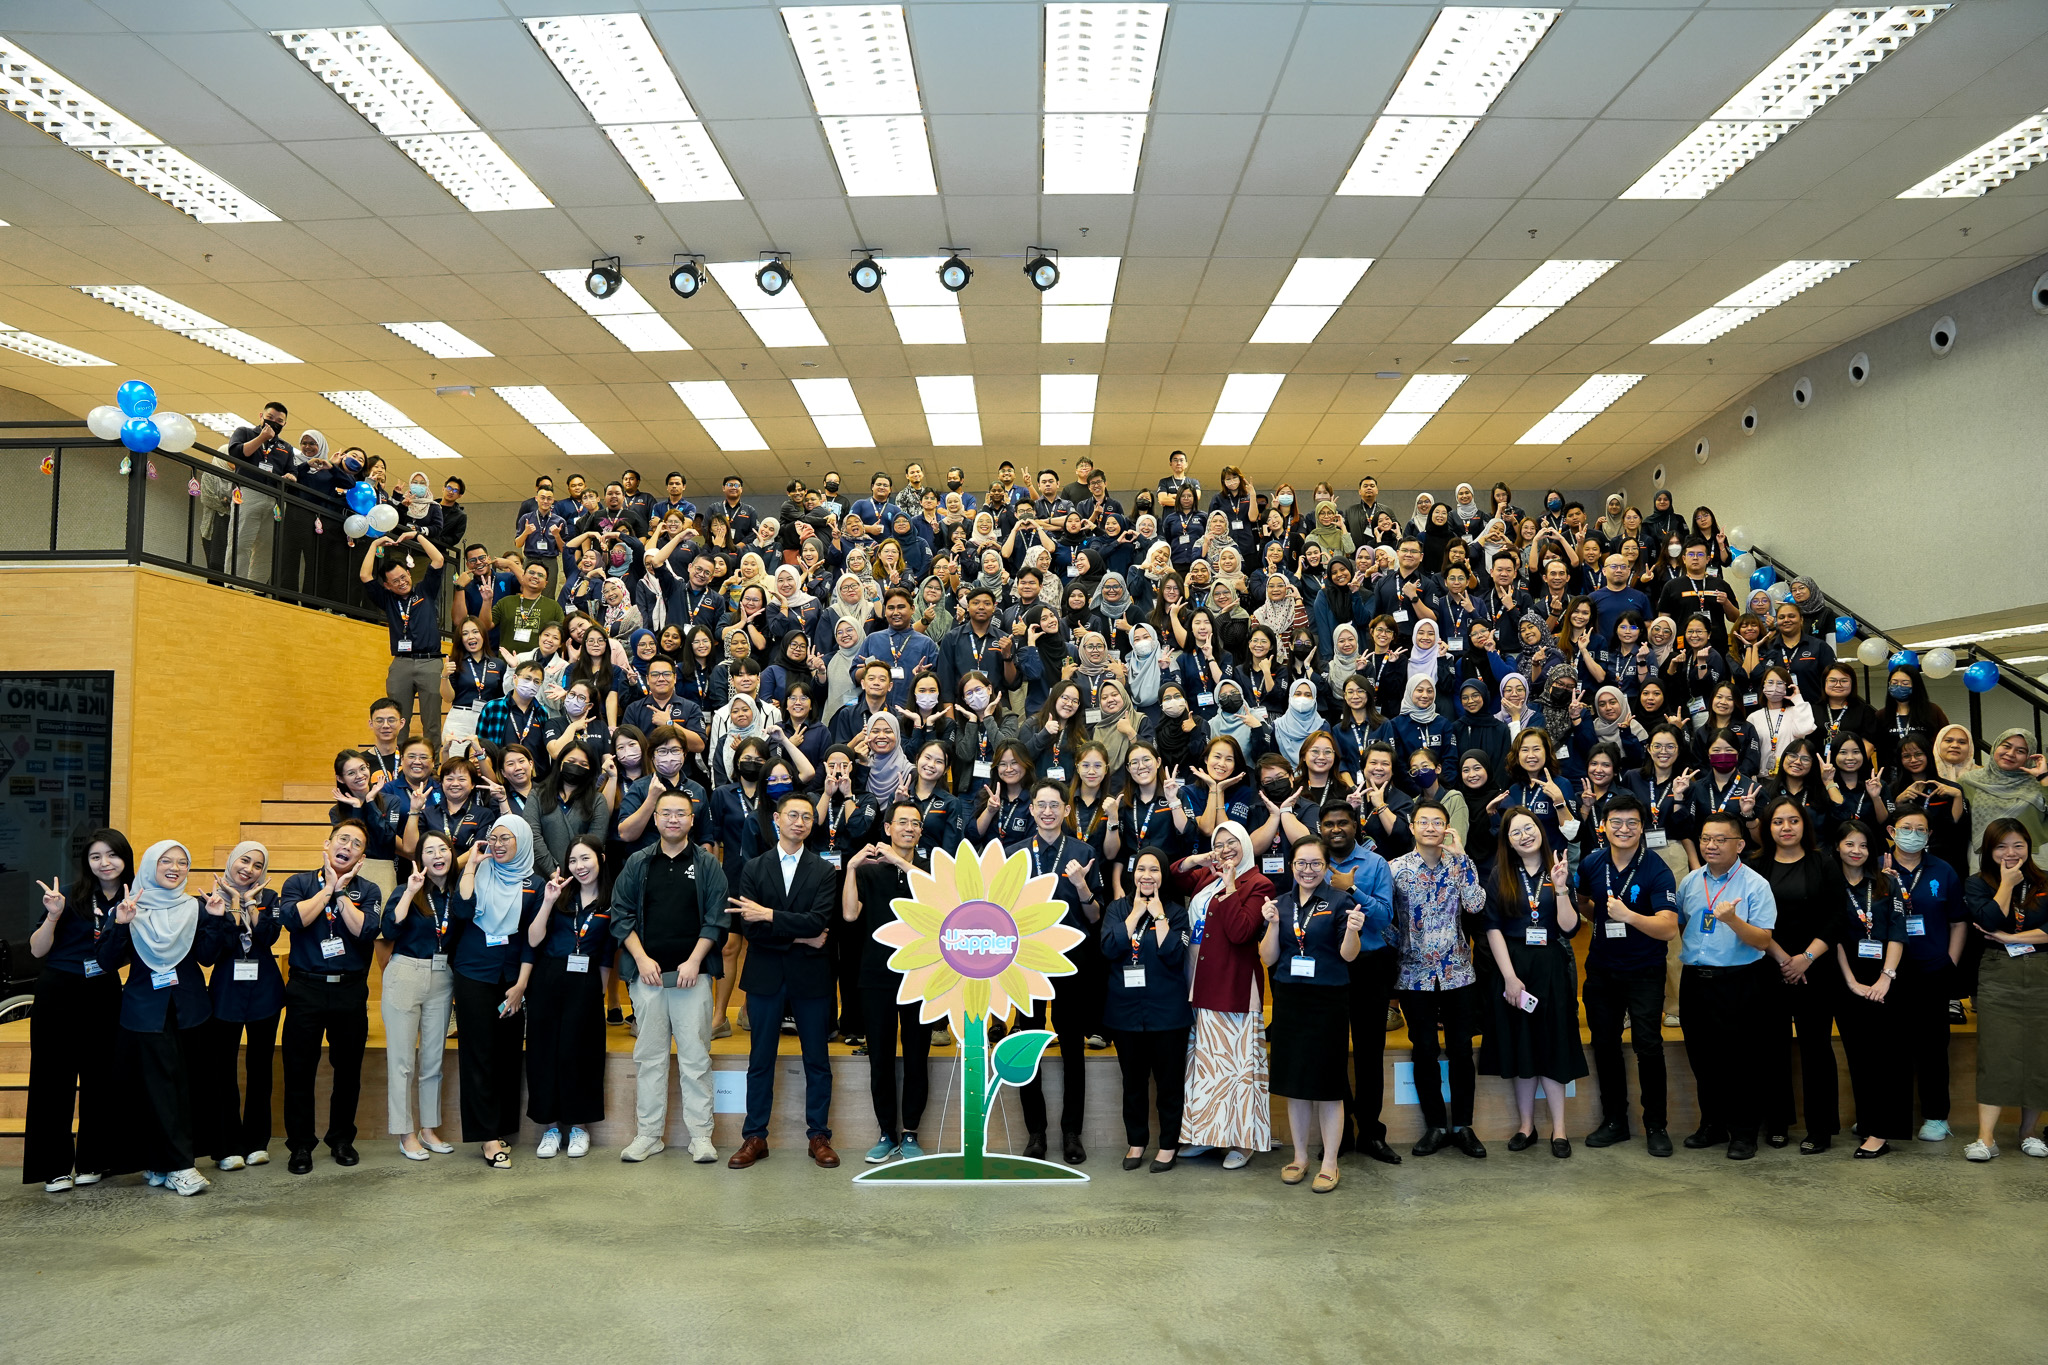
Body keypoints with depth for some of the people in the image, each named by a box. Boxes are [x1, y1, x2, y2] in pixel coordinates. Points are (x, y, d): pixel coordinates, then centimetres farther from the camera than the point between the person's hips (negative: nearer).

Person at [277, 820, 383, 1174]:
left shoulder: (368, 890, 6)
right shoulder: (298, 883, 5)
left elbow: (366, 931, -12)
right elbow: (294, 919, -15)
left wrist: (341, 893, -8)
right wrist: (328, 888, -8)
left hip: (351, 990, 1)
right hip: (306, 989, -1)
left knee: (348, 1070, 8)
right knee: (299, 1070, 2)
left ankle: (341, 1139, 24)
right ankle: (300, 1145, 14)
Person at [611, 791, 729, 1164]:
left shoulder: (707, 864, 5)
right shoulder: (637, 864, 10)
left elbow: (717, 918, 1)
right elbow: (621, 915, 8)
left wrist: (694, 961, -8)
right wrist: (641, 957, -4)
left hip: (692, 974, -2)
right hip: (648, 973, 2)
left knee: (695, 1056, -1)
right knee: (649, 1055, 5)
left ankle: (701, 1135, 4)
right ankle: (648, 1134, 13)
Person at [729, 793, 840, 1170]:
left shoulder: (824, 871, 2)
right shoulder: (754, 868, 4)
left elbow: (818, 921, -13)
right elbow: (750, 927, -6)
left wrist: (770, 915, -17)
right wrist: (800, 938, -12)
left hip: (810, 977, 0)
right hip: (765, 976, 1)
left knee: (817, 1061, 6)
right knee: (760, 1061, 7)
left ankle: (819, 1136, 16)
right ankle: (754, 1138, 16)